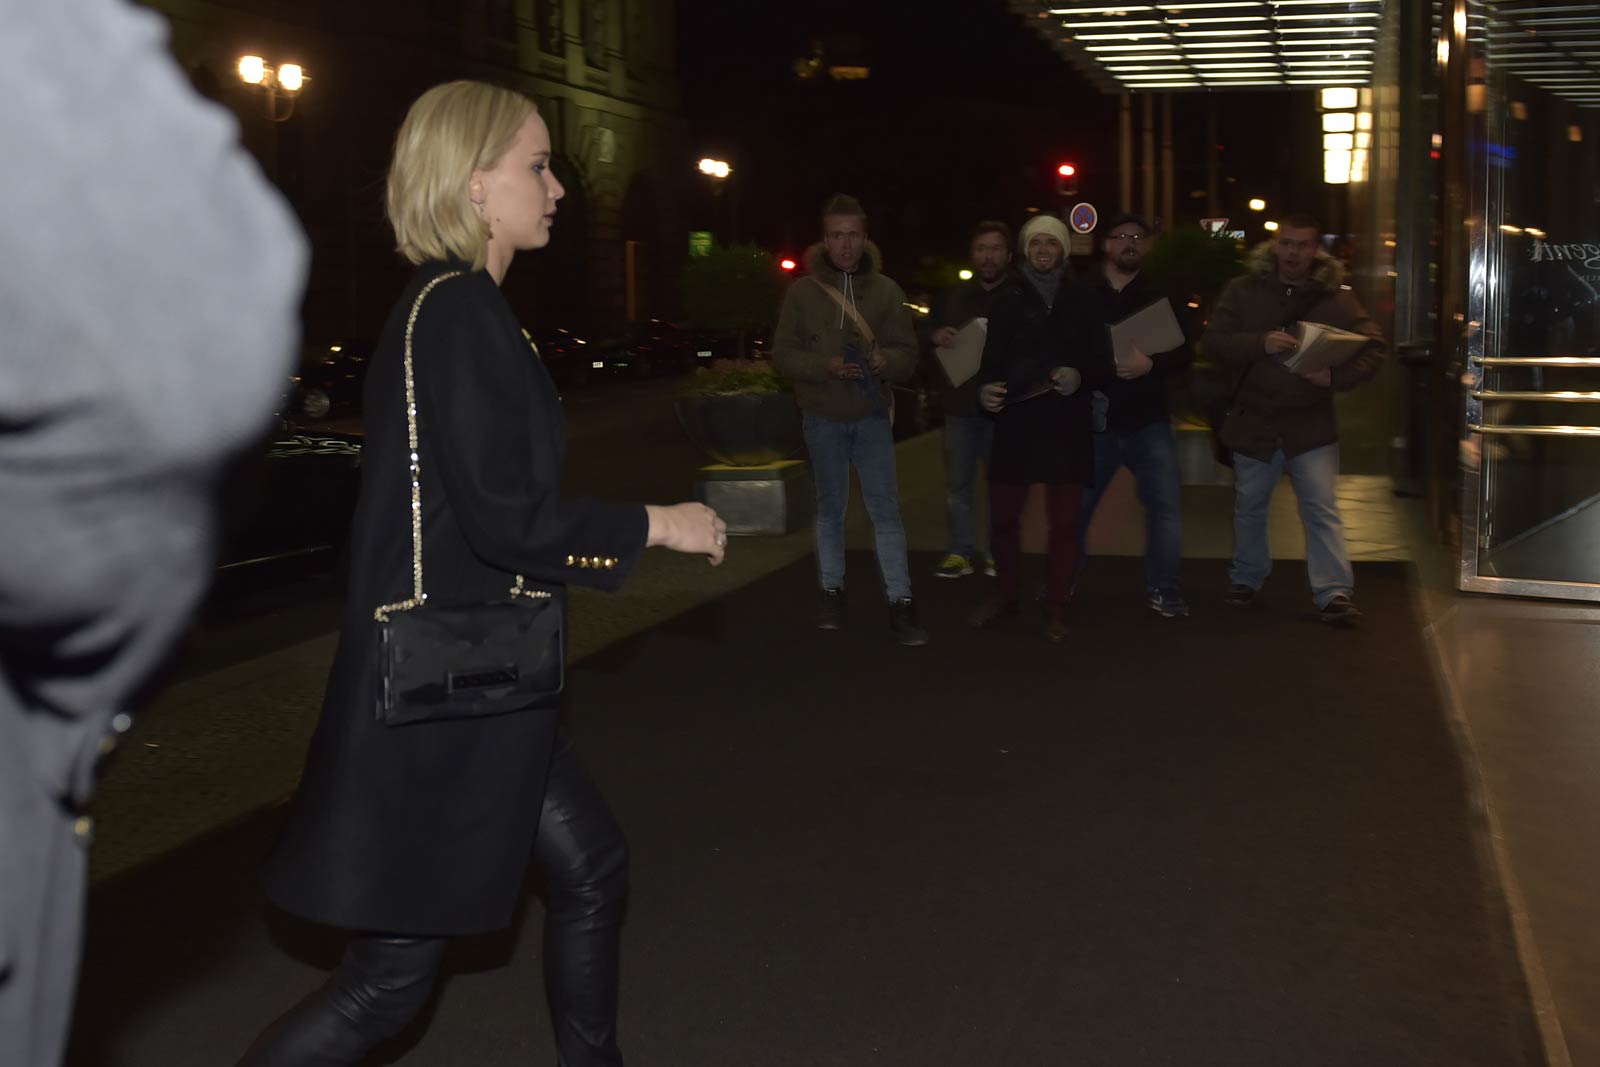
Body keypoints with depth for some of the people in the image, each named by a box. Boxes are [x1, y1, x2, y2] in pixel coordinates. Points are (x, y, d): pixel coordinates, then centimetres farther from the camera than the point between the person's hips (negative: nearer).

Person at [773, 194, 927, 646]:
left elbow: (908, 353, 1)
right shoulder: (802, 290, -2)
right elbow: (783, 353, -3)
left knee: (886, 508, -3)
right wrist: (825, 365, -20)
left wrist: (886, 361, -22)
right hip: (823, 418, 0)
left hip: (871, 416, 0)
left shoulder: (886, 290, 1)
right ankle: (832, 593, 24)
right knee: (830, 508, 12)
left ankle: (900, 603, -1)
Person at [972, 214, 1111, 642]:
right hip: (1015, 422, 0)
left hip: (1066, 425, 0)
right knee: (1003, 516, 5)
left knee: (1064, 521, 4)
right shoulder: (1008, 297, 6)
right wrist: (986, 387, -19)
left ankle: (1056, 607, 15)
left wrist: (1081, 376, -14)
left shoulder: (1080, 300, 7)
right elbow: (992, 357, 2)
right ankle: (1006, 594, 25)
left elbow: (1102, 361, 7)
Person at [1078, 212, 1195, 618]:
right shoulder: (1081, 294, 2)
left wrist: (1151, 364, -19)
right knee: (1075, 505, 9)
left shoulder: (1160, 296, 6)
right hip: (1093, 420, 0)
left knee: (1165, 505, -5)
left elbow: (1185, 353, -1)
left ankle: (1162, 588, 5)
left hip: (1147, 421, 1)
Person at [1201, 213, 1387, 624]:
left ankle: (1334, 593, -5)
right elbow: (1213, 340, -6)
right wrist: (1261, 343, -24)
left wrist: (1336, 377, -22)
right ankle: (1246, 577, 35)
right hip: (1253, 420, 1)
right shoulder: (1243, 290, 0)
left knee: (1322, 509, -7)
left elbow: (1375, 348, -3)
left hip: (1311, 424, -1)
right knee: (1249, 506, 15)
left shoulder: (1335, 298, -2)